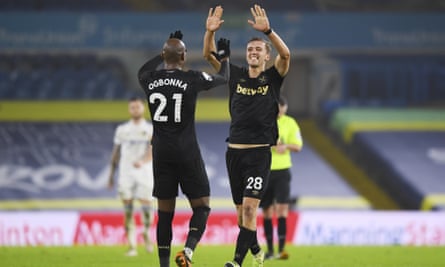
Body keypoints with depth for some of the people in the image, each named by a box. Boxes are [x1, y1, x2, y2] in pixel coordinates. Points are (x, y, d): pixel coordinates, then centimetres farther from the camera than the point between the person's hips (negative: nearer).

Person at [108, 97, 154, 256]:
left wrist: (142, 161, -30)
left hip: (144, 172, -2)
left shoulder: (151, 130, 4)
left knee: (146, 207, -8)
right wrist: (111, 175, 13)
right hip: (126, 173, 2)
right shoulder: (122, 130, 12)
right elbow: (116, 153, 16)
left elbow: (152, 151, -10)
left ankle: (146, 233, 23)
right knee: (128, 210, -5)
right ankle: (132, 246, -3)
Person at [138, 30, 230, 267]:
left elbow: (144, 70, 28)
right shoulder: (192, 79, -9)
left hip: (161, 152, 4)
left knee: (165, 213, 8)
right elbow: (223, 78, 10)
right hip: (187, 153, -4)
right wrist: (225, 58, 30)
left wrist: (165, 52, 36)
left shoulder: (150, 80, 0)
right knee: (201, 207, 5)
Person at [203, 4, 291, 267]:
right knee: (242, 211, 12)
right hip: (235, 151, 4)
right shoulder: (236, 75, 10)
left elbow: (286, 54, -18)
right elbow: (209, 55, 4)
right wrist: (211, 32, -14)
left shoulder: (273, 77, 1)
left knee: (250, 208, -15)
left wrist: (268, 31, -30)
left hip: (259, 153, -4)